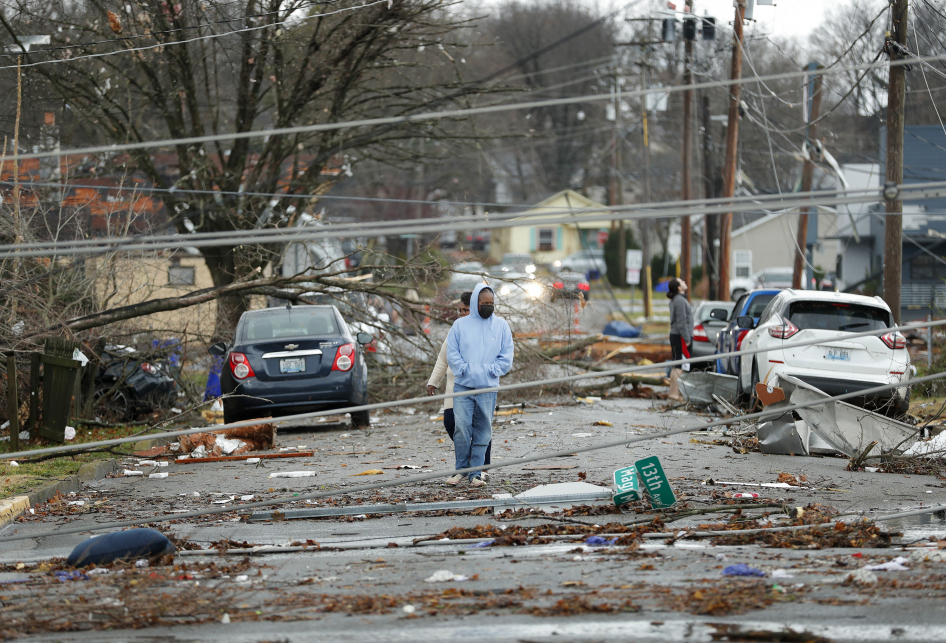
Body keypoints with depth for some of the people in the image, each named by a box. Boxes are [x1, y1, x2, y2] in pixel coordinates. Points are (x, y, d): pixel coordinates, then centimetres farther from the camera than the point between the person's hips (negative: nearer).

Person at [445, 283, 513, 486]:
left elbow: (506, 358, 6)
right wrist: (467, 370, -10)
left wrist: (488, 371, -6)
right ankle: (461, 469, 4)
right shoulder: (460, 325, 6)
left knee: (483, 431, 1)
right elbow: (452, 355, 3)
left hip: (488, 388, 1)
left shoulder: (501, 326, 8)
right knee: (461, 428, -9)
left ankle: (475, 473, 6)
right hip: (463, 386, -1)